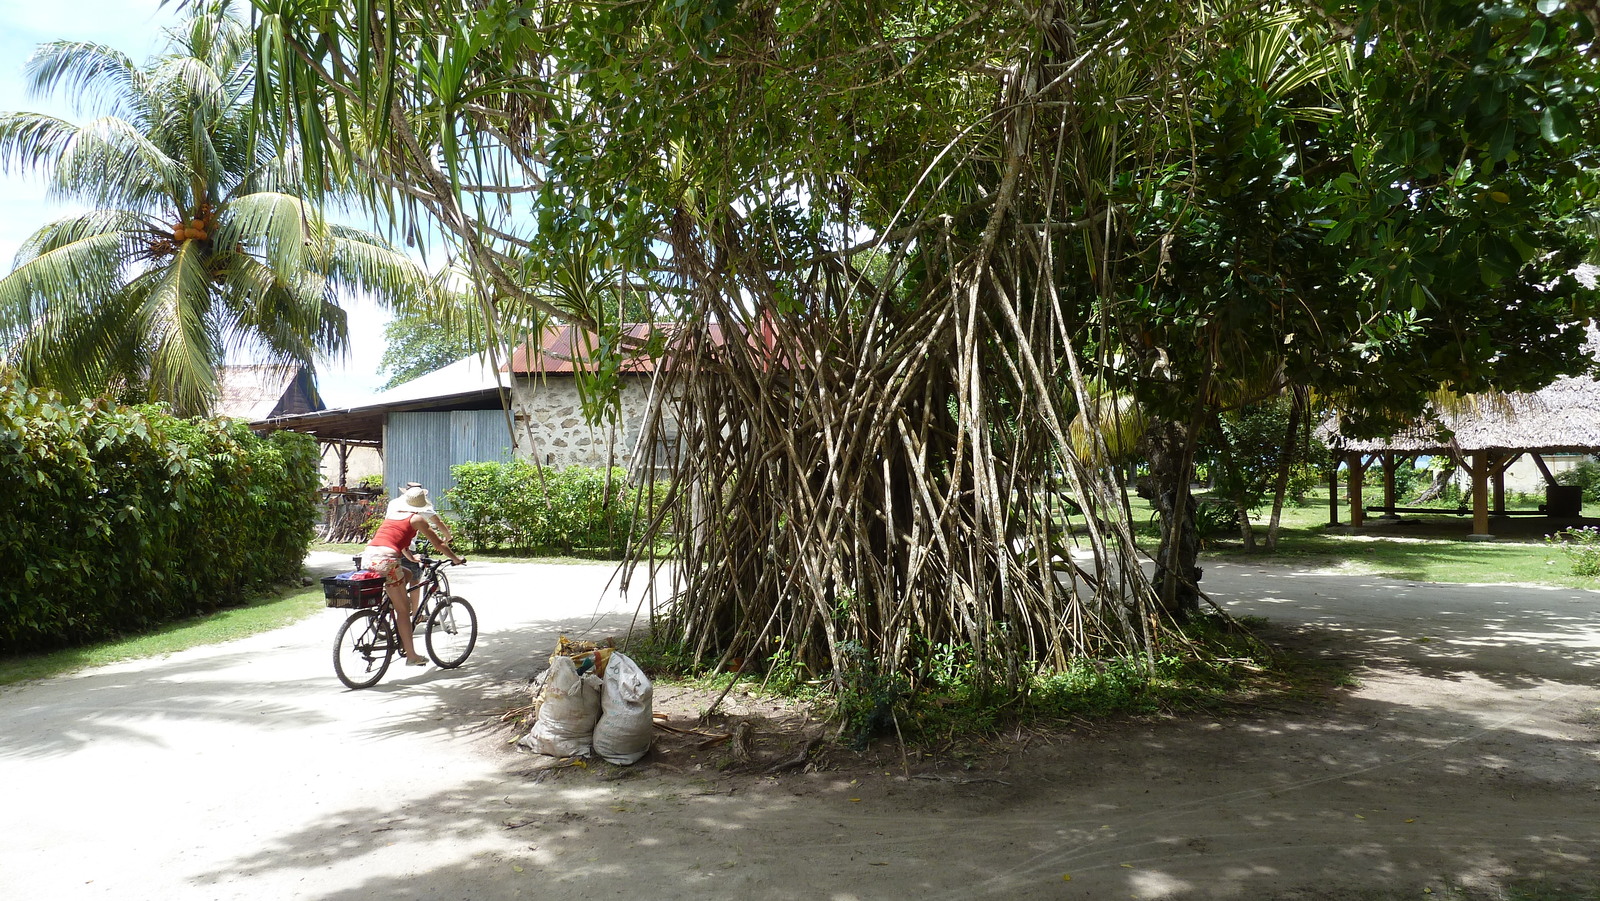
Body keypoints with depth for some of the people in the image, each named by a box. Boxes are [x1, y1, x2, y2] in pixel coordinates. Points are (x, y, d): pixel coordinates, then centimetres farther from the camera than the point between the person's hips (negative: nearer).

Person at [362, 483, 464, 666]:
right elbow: (438, 544, 11)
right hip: (386, 560, -6)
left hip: (367, 557, 6)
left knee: (407, 574, 31)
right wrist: (455, 559, 24)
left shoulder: (392, 514, 24)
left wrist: (411, 557, 53)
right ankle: (411, 656, 6)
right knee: (403, 610, 3)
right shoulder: (417, 519, 7)